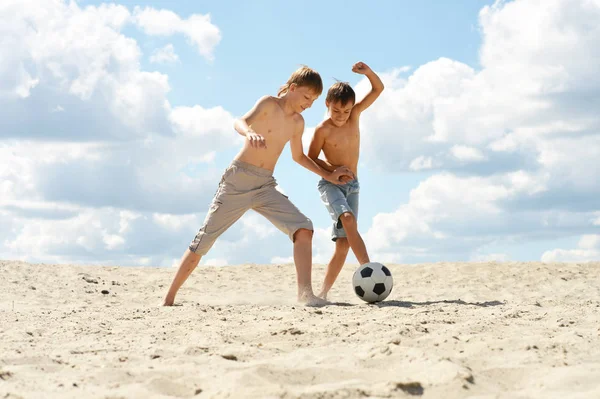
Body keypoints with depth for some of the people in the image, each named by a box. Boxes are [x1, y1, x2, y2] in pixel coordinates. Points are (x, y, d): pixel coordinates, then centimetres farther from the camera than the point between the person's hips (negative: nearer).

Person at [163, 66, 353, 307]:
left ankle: (305, 293, -22)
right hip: (238, 180, -5)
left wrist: (327, 175, 25)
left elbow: (298, 156, 29)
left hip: (266, 187, 5)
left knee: (304, 229, -17)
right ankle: (169, 299, 9)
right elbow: (240, 122, -27)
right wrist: (250, 133, -49)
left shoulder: (298, 122, 11)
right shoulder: (269, 104, -7)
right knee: (203, 241, -1)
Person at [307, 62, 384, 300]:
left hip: (352, 185, 5)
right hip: (329, 184, -5)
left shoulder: (354, 115, 2)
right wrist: (333, 170, -17)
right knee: (348, 218, -34)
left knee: (343, 243, -1)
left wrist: (367, 72, -15)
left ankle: (323, 293, 5)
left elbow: (378, 89, 4)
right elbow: (311, 159, -3)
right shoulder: (323, 130, -10)